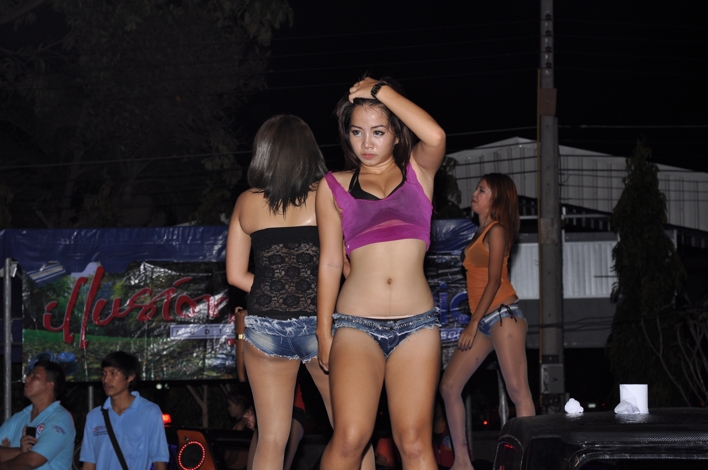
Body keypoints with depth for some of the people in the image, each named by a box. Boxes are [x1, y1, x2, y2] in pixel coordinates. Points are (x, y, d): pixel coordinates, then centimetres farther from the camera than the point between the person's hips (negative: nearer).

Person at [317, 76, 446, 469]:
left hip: (416, 323, 1)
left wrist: (381, 90, -3)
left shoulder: (418, 171, 11)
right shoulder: (334, 187, 11)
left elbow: (435, 136, -12)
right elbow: (330, 262, 11)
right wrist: (324, 332, 8)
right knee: (350, 437, -15)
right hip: (357, 324, 0)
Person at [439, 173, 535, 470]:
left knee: (518, 391, -12)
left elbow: (494, 281, -11)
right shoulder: (481, 232, 20)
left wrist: (473, 325, -14)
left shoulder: (496, 231, -5)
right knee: (449, 387, 4)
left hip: (502, 315, -9)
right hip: (483, 322, 9)